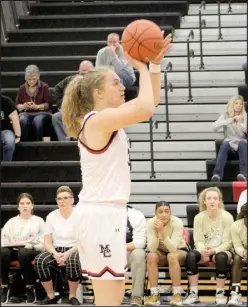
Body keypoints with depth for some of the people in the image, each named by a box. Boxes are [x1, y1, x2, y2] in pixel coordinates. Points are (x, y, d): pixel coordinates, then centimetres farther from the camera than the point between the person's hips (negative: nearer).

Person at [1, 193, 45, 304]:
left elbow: (43, 242, 4)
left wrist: (30, 245, -14)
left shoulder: (38, 221, 15)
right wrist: (10, 244, -11)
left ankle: (30, 288, -28)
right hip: (13, 250, 2)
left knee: (23, 253, -41)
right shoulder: (11, 222, 22)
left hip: (32, 251, -2)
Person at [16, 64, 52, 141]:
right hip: (27, 113, 2)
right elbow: (17, 105, 13)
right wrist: (23, 106, -10)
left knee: (38, 120, -38)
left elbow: (48, 104, 1)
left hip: (42, 112, -2)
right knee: (22, 120, -34)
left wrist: (37, 107, -15)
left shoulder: (44, 87, 5)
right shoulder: (22, 88, 12)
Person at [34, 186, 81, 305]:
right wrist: (55, 253, -19)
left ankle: (72, 296, -20)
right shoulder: (51, 216, 7)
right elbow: (47, 242, 3)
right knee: (39, 260, -29)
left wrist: (68, 253, -24)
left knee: (73, 261, -39)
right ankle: (51, 295, -14)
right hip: (56, 250, 3)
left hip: (74, 250, -3)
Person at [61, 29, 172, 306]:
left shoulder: (106, 118, 13)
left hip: (103, 213, 10)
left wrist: (155, 64, 9)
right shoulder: (99, 119, -13)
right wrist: (141, 68, -14)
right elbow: (145, 109, -27)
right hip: (101, 215, -10)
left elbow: (149, 102, 20)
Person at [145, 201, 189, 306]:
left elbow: (173, 248, -35)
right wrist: (156, 232, -41)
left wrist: (162, 231, -46)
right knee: (151, 256, -30)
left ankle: (177, 293, -27)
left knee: (172, 256, -35)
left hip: (179, 251, -2)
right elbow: (152, 249, -26)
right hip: (161, 252, 2)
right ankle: (154, 294, -25)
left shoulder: (177, 222, -26)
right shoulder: (151, 223, -20)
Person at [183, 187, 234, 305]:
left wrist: (214, 251, -30)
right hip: (204, 251, 2)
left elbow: (227, 243, -13)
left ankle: (220, 293, -23)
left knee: (221, 257, -38)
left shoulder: (227, 217, -11)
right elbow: (198, 241, -6)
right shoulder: (199, 217, -4)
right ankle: (193, 294, -24)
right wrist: (203, 251, -29)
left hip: (222, 251, -2)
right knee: (191, 255, -30)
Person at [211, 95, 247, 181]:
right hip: (229, 143, 0)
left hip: (241, 142, 0)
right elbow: (214, 127, -15)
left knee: (242, 143, -36)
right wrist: (231, 119, -25)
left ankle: (243, 173, -47)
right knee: (224, 144, -36)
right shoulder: (225, 115, 3)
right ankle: (217, 174, -47)